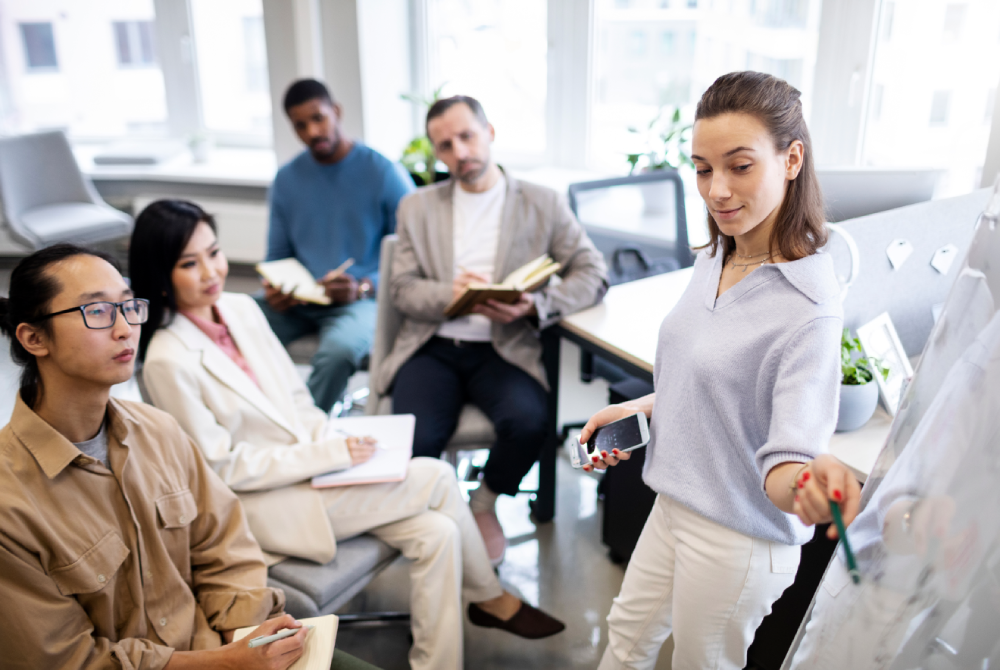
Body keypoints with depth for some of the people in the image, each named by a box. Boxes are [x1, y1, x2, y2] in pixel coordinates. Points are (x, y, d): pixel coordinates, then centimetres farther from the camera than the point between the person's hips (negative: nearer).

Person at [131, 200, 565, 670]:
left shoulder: (242, 309, 2)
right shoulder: (168, 361, -18)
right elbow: (222, 468, -16)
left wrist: (334, 440, -7)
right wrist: (326, 456, -18)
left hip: (312, 466, 7)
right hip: (262, 504, -6)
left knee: (437, 534, -12)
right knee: (437, 478, -16)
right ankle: (490, 599, 4)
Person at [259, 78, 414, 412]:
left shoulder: (385, 174, -4)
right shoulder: (287, 178, 10)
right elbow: (277, 256, 17)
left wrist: (363, 288, -20)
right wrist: (274, 288, -6)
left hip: (364, 298, -4)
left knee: (339, 349, -36)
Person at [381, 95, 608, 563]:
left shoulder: (542, 204, 9)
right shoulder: (416, 208, 15)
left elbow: (594, 274, 2)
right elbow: (403, 290, 6)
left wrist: (535, 306, -17)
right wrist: (451, 294, -16)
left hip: (504, 348, 0)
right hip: (432, 347, 1)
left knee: (528, 421, -31)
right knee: (414, 440, -28)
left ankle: (484, 505, 3)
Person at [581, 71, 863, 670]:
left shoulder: (810, 308, -27)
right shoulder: (715, 261, -2)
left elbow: (785, 458, -31)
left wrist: (807, 485, -52)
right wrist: (635, 410, 6)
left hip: (739, 539, -7)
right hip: (676, 502, 7)